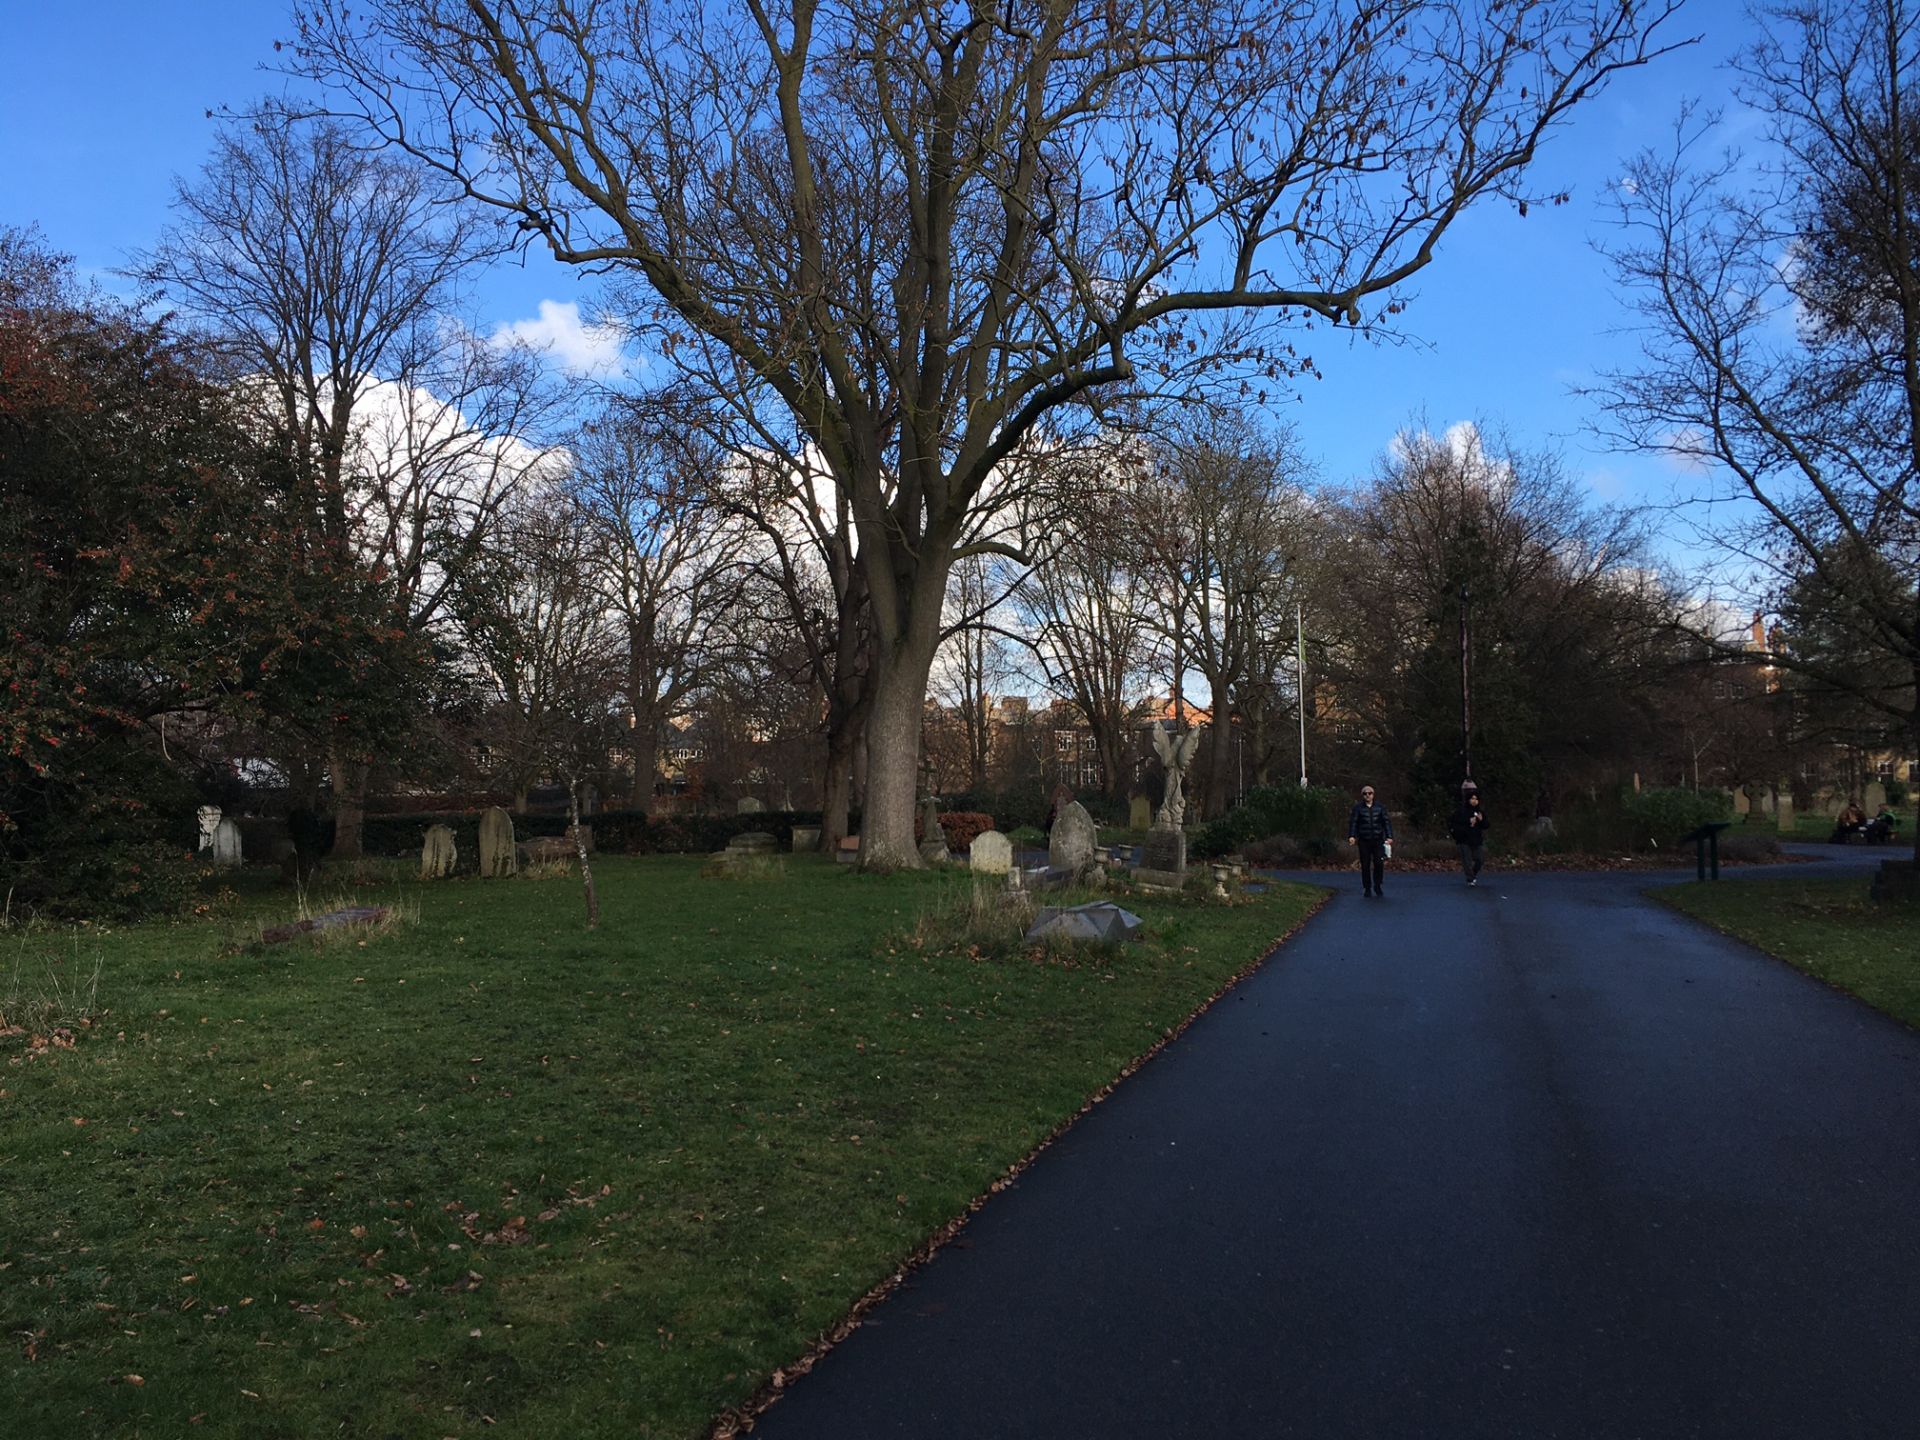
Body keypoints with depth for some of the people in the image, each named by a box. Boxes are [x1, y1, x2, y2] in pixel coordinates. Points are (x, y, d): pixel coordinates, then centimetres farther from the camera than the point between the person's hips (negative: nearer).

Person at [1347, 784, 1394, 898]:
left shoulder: (1380, 807, 7)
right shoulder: (1358, 807, 3)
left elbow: (1387, 821, 6)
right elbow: (1353, 822, -2)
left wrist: (1389, 836, -3)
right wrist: (1351, 836, -15)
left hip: (1378, 840, 1)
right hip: (1364, 841, -1)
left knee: (1379, 863, -5)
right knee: (1365, 865, 2)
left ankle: (1377, 885, 17)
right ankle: (1367, 889, 13)